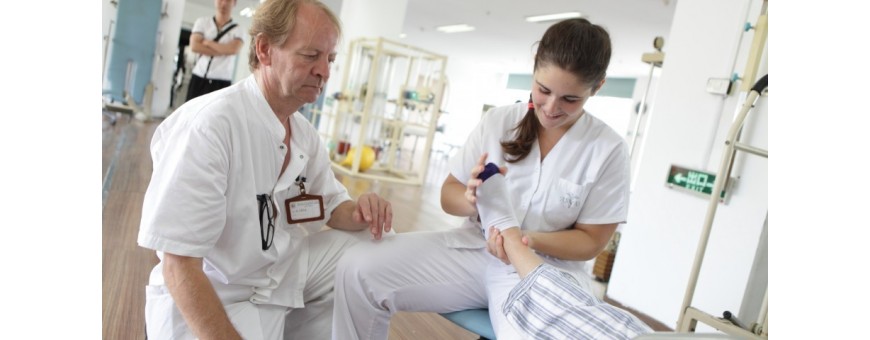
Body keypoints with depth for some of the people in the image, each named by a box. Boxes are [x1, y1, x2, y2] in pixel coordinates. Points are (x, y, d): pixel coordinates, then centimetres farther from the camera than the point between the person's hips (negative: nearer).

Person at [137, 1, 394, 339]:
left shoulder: (304, 133, 2)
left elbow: (333, 206, 9)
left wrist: (359, 213, -14)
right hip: (215, 296, -7)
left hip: (284, 270, 8)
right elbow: (179, 267, -25)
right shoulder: (208, 125, -25)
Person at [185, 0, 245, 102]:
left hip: (221, 82, -2)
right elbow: (194, 46, -4)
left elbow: (233, 49, -15)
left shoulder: (237, 30, 5)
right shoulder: (202, 22, 10)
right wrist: (223, 51, -8)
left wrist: (208, 42, -5)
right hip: (198, 79, 2)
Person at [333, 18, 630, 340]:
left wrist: (532, 240, -21)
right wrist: (471, 200, -20)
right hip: (474, 247, 3)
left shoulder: (608, 150, -6)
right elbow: (449, 194, 5)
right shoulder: (497, 121, 0)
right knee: (358, 267, -18)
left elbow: (590, 241, -1)